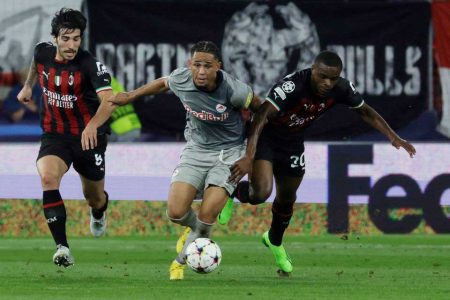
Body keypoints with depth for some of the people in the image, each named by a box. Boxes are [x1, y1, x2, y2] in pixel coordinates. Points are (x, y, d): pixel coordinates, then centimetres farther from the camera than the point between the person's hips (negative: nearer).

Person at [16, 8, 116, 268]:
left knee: (94, 197, 14)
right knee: (48, 177, -29)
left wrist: (92, 126, -56)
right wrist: (28, 86, 32)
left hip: (88, 137, -2)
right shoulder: (43, 53, -8)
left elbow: (108, 101, -38)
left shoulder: (91, 65, -24)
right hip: (54, 136, 2)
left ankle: (99, 214, 57)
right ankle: (63, 248, -31)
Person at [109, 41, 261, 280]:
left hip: (229, 151, -3)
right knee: (175, 212, -13)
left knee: (206, 217, -17)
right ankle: (194, 228, 27)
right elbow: (163, 83, 10)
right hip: (196, 149, 3)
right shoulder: (181, 79, -15)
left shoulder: (233, 90, -26)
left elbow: (256, 105, -4)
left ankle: (181, 260, 13)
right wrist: (130, 96, 18)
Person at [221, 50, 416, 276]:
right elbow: (261, 117, -44)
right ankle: (233, 192, 11)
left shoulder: (341, 89, -18)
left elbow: (365, 111, 2)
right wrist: (248, 158, -55)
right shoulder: (292, 86, -37)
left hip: (292, 143, 6)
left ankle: (275, 241, 50)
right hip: (264, 138, -6)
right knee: (260, 193, -25)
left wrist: (393, 137, -7)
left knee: (287, 198, 19)